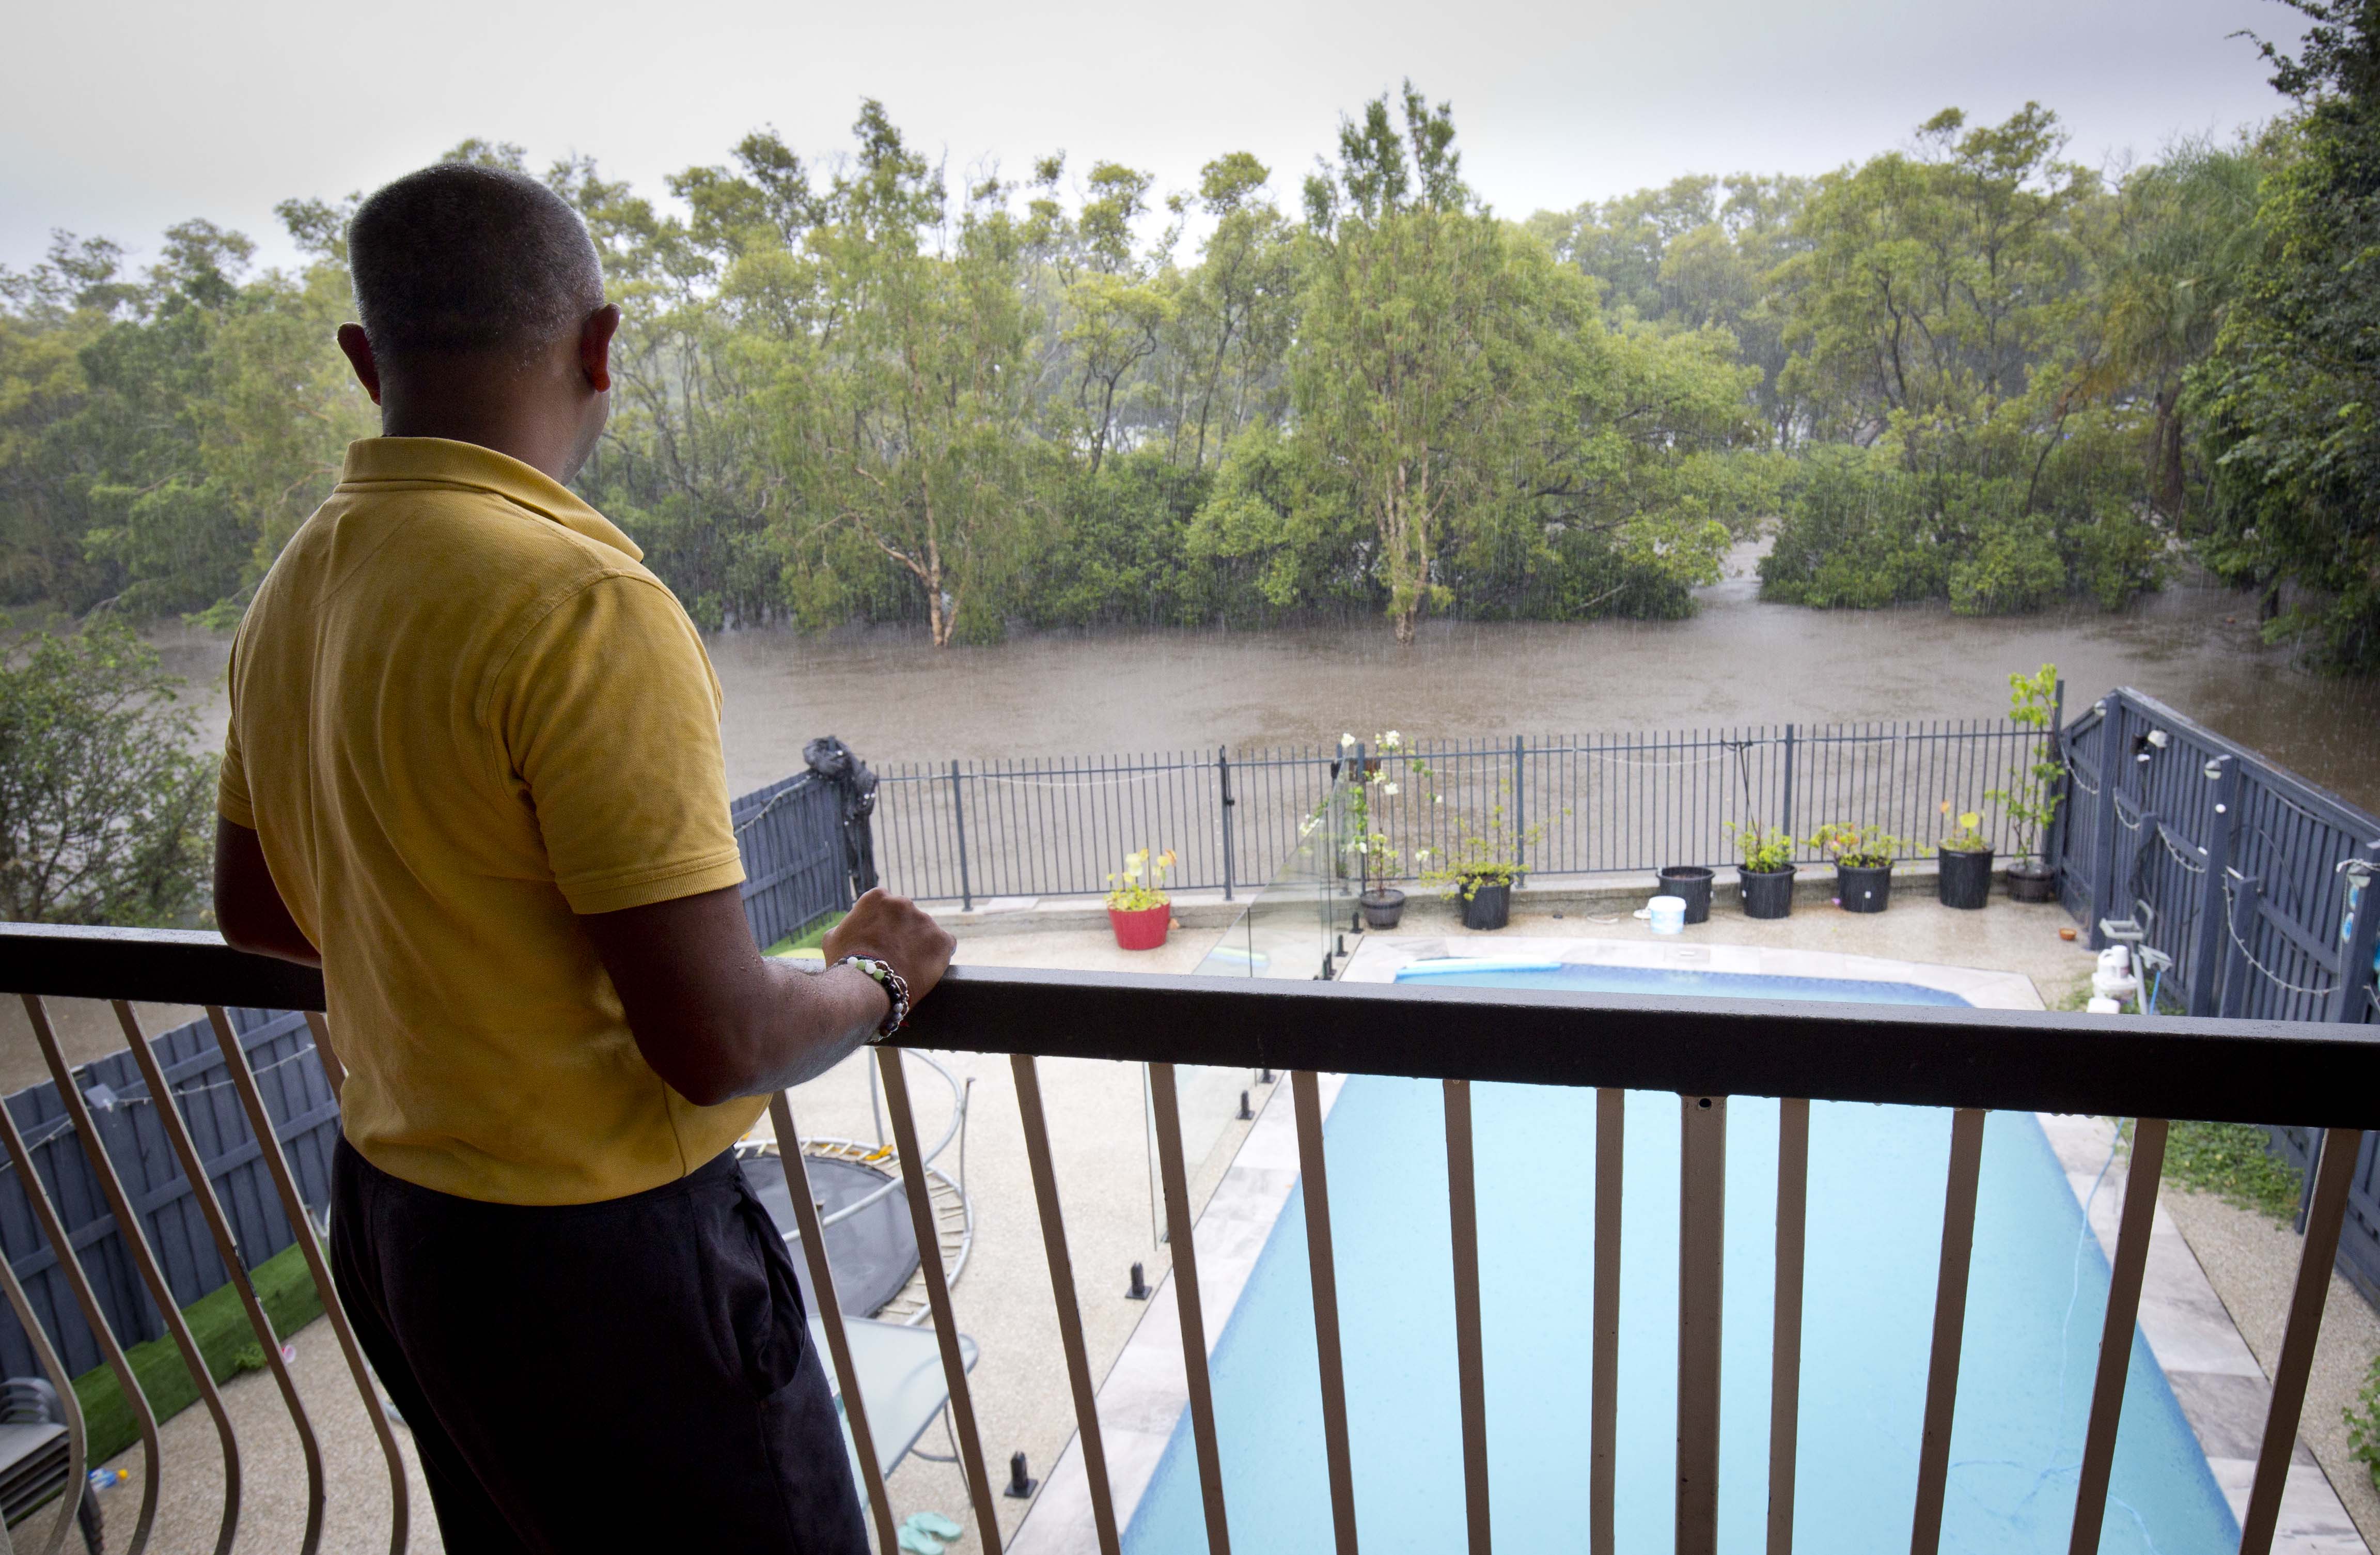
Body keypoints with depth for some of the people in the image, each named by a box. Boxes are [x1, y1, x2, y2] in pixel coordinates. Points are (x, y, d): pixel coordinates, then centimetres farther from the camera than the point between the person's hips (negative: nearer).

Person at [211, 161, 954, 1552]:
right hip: (599, 1259, -8)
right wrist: (879, 980, -9)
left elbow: (255, 909, 16)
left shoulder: (297, 588, 2)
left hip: (387, 1215, 9)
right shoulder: (584, 606, -26)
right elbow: (718, 1043, -27)